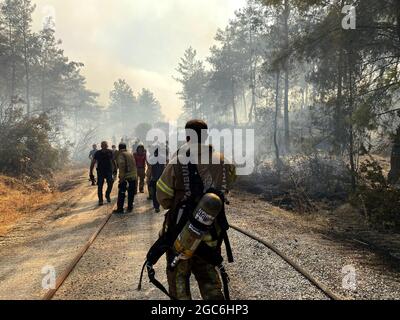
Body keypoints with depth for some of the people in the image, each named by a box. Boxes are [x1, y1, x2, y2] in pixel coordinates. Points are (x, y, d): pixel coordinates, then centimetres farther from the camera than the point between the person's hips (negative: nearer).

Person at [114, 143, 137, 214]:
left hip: (126, 177, -6)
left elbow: (121, 166, -18)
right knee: (131, 193, 12)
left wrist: (121, 177, -17)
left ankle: (120, 209, 3)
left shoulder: (121, 155, -6)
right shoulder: (130, 154, 14)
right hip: (133, 176, 6)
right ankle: (130, 208, 18)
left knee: (121, 193, 1)